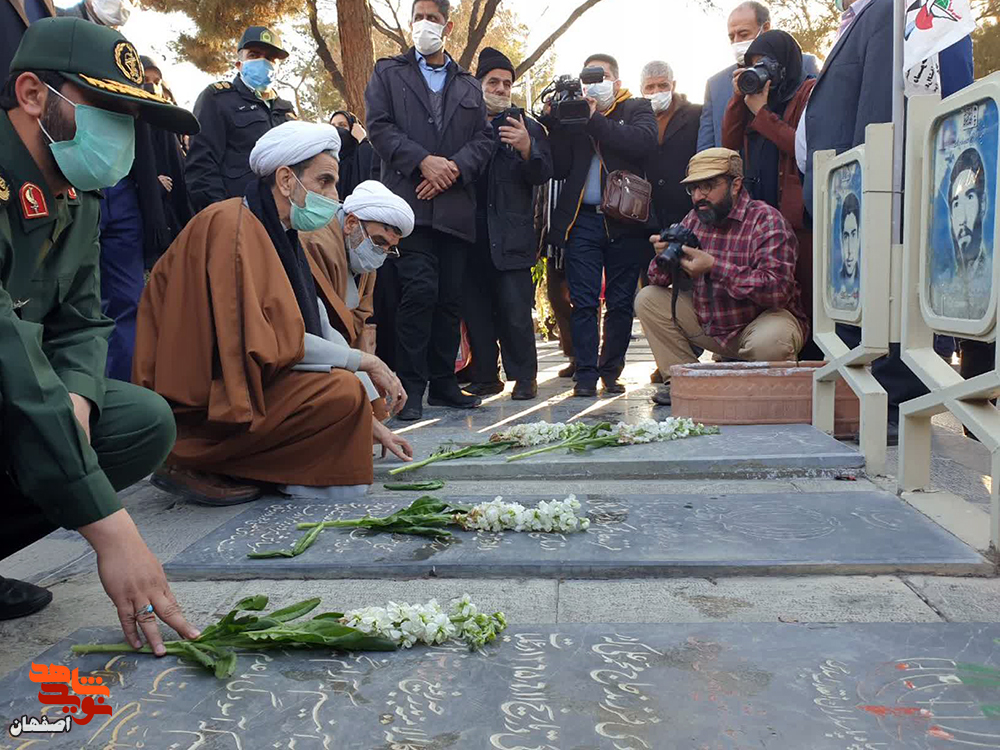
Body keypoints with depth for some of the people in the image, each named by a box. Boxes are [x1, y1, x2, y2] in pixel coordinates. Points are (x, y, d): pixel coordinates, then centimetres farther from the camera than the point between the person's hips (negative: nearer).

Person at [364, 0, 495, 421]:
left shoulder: (468, 85, 23)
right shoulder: (388, 72, 15)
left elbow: (484, 138, 12)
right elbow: (379, 126, 2)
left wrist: (455, 167, -7)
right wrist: (423, 161, -12)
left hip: (456, 205, 4)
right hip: (411, 199, -3)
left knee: (450, 298, 4)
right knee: (420, 290, -16)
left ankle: (443, 382, 13)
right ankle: (411, 388, -8)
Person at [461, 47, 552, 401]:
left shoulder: (527, 126, 12)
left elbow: (544, 174, 1)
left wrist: (526, 148, -17)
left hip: (511, 235, -2)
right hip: (471, 234, 2)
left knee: (515, 309, -7)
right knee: (475, 309, 4)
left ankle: (524, 376, 4)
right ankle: (485, 376, 15)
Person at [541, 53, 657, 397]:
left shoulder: (637, 109, 12)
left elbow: (644, 142, -12)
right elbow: (559, 169, 4)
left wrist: (595, 120, -12)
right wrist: (553, 122, -5)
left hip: (624, 220, 0)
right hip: (583, 220, 1)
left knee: (621, 302, 4)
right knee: (583, 301, -5)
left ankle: (611, 371, 15)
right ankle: (585, 374, -1)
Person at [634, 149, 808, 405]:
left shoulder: (766, 220, -17)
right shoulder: (693, 220, 3)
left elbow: (777, 290, -30)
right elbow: (658, 281, 5)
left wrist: (714, 266, -33)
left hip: (767, 316, -6)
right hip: (709, 324, 6)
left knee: (768, 342, -39)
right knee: (648, 299, -3)